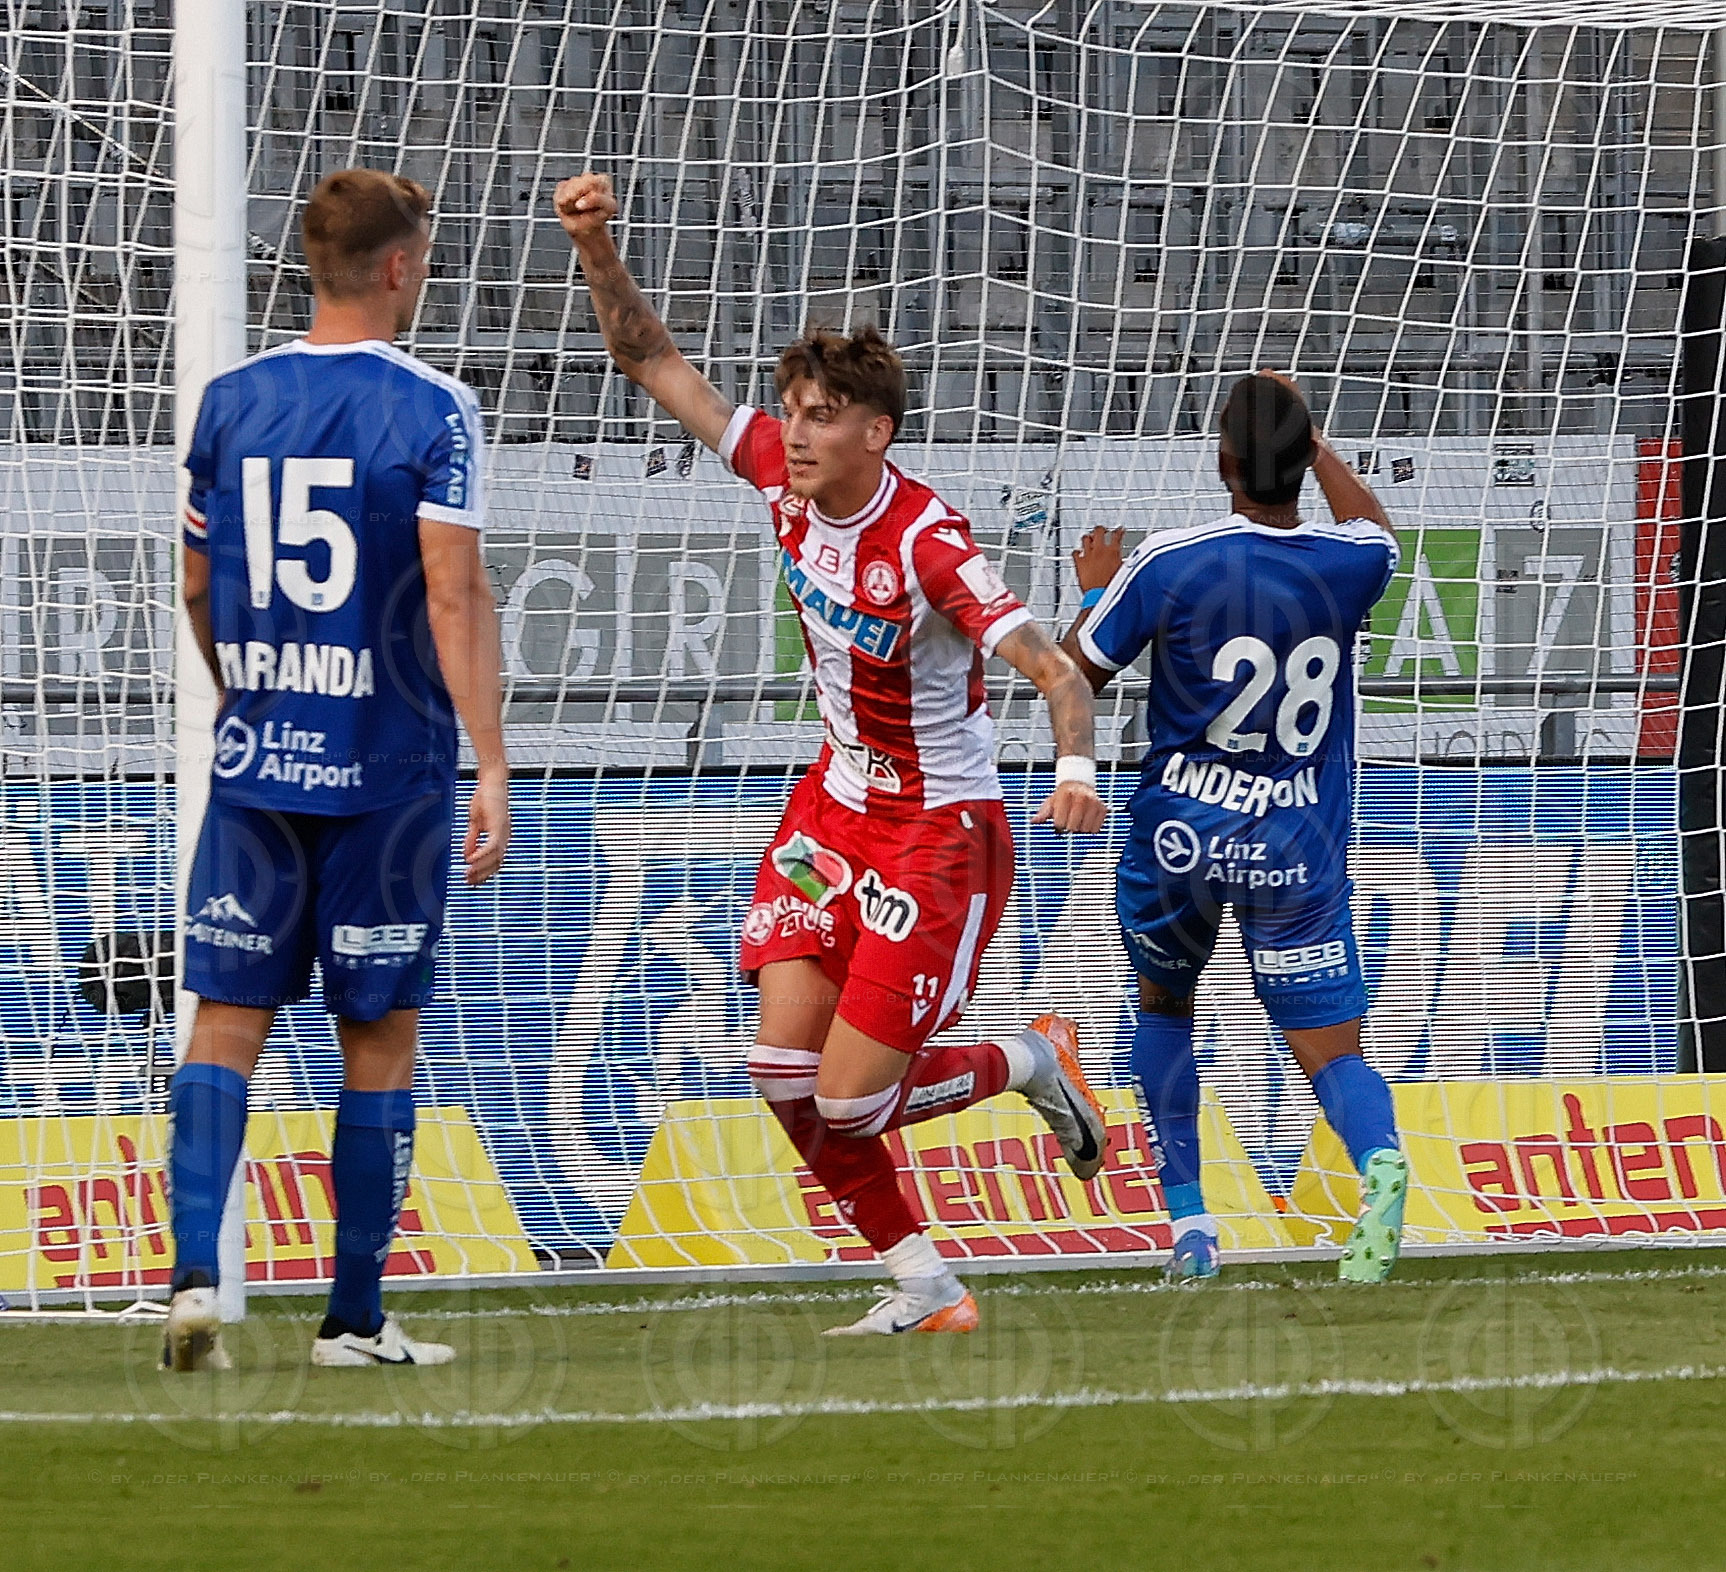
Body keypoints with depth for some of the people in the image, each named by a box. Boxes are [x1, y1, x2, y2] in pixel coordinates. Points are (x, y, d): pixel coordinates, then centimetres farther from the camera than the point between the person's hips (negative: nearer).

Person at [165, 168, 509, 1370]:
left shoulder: (231, 401, 5)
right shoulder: (431, 410, -8)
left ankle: (195, 1272, -13)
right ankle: (356, 1319, 10)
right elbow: (454, 595, -14)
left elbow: (198, 587, 13)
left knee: (228, 1022, 5)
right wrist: (492, 768, -13)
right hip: (389, 771, -3)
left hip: (254, 763, 3)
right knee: (380, 1038, 6)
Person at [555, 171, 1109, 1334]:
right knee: (786, 1069, -3)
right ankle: (924, 1286, 12)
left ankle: (1034, 1062, 20)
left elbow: (1058, 673, -32)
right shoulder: (781, 473, -8)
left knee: (849, 1099, -9)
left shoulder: (927, 546, -26)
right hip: (837, 802, 7)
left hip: (942, 827, -7)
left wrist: (1076, 769, -52)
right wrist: (597, 250, -15)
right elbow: (652, 361, 0)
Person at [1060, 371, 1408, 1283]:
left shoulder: (1168, 563, -14)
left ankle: (1188, 1220, 18)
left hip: (1180, 831, -1)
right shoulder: (1348, 563, -5)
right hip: (1299, 849, 1)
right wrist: (1312, 439, 31)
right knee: (1331, 1048, -1)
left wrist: (1097, 589, 17)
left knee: (1163, 1007, 26)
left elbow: (1075, 674, -1)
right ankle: (1378, 1157, -35)